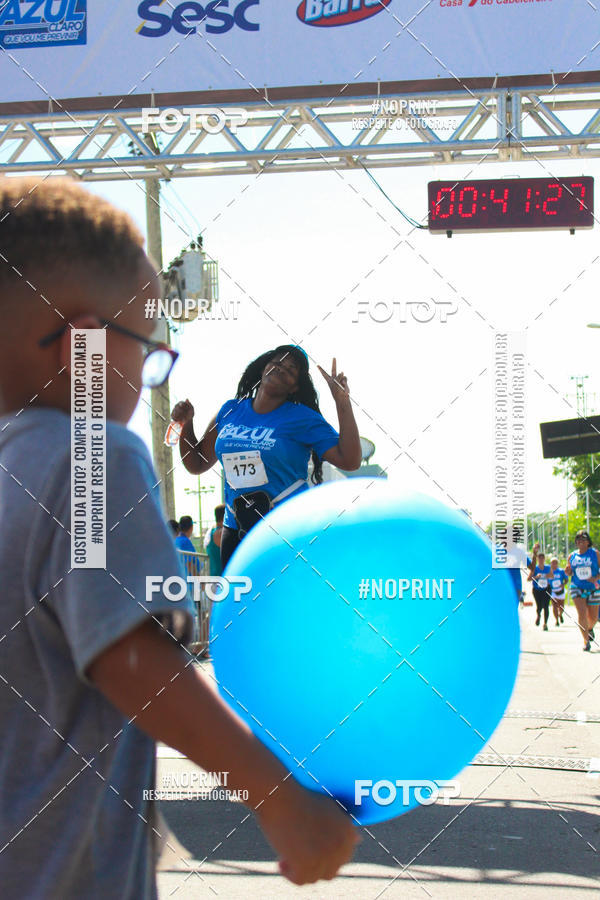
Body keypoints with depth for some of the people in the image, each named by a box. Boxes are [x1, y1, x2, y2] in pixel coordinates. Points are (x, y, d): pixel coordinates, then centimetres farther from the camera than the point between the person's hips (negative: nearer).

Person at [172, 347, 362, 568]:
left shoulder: (302, 418, -3)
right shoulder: (230, 411, 10)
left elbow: (349, 460, -13)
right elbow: (197, 465, 19)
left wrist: (342, 401, -15)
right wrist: (186, 424, 4)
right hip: (236, 529, 5)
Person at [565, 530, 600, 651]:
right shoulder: (572, 556, 5)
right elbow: (569, 573, 15)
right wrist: (567, 571, -8)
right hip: (577, 589, 1)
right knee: (582, 614, -16)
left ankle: (590, 629, 45)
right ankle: (586, 641, -11)